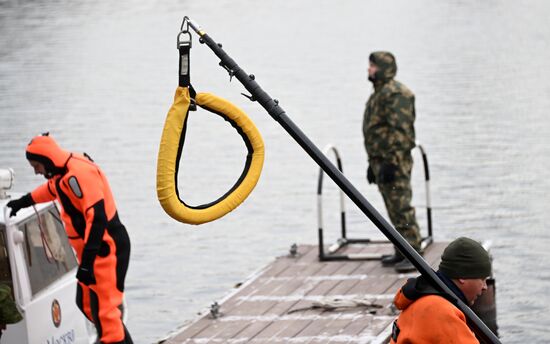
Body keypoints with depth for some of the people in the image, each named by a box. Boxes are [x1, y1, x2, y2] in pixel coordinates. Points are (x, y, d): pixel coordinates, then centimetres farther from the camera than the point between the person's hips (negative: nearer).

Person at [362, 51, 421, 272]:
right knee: (394, 209, 13)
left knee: (402, 208, -11)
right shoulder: (378, 94, 19)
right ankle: (401, 253, 19)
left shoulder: (395, 94, -15)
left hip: (394, 161, -11)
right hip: (381, 160, 11)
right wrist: (373, 163, 24)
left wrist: (391, 162, -24)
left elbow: (400, 131, -21)